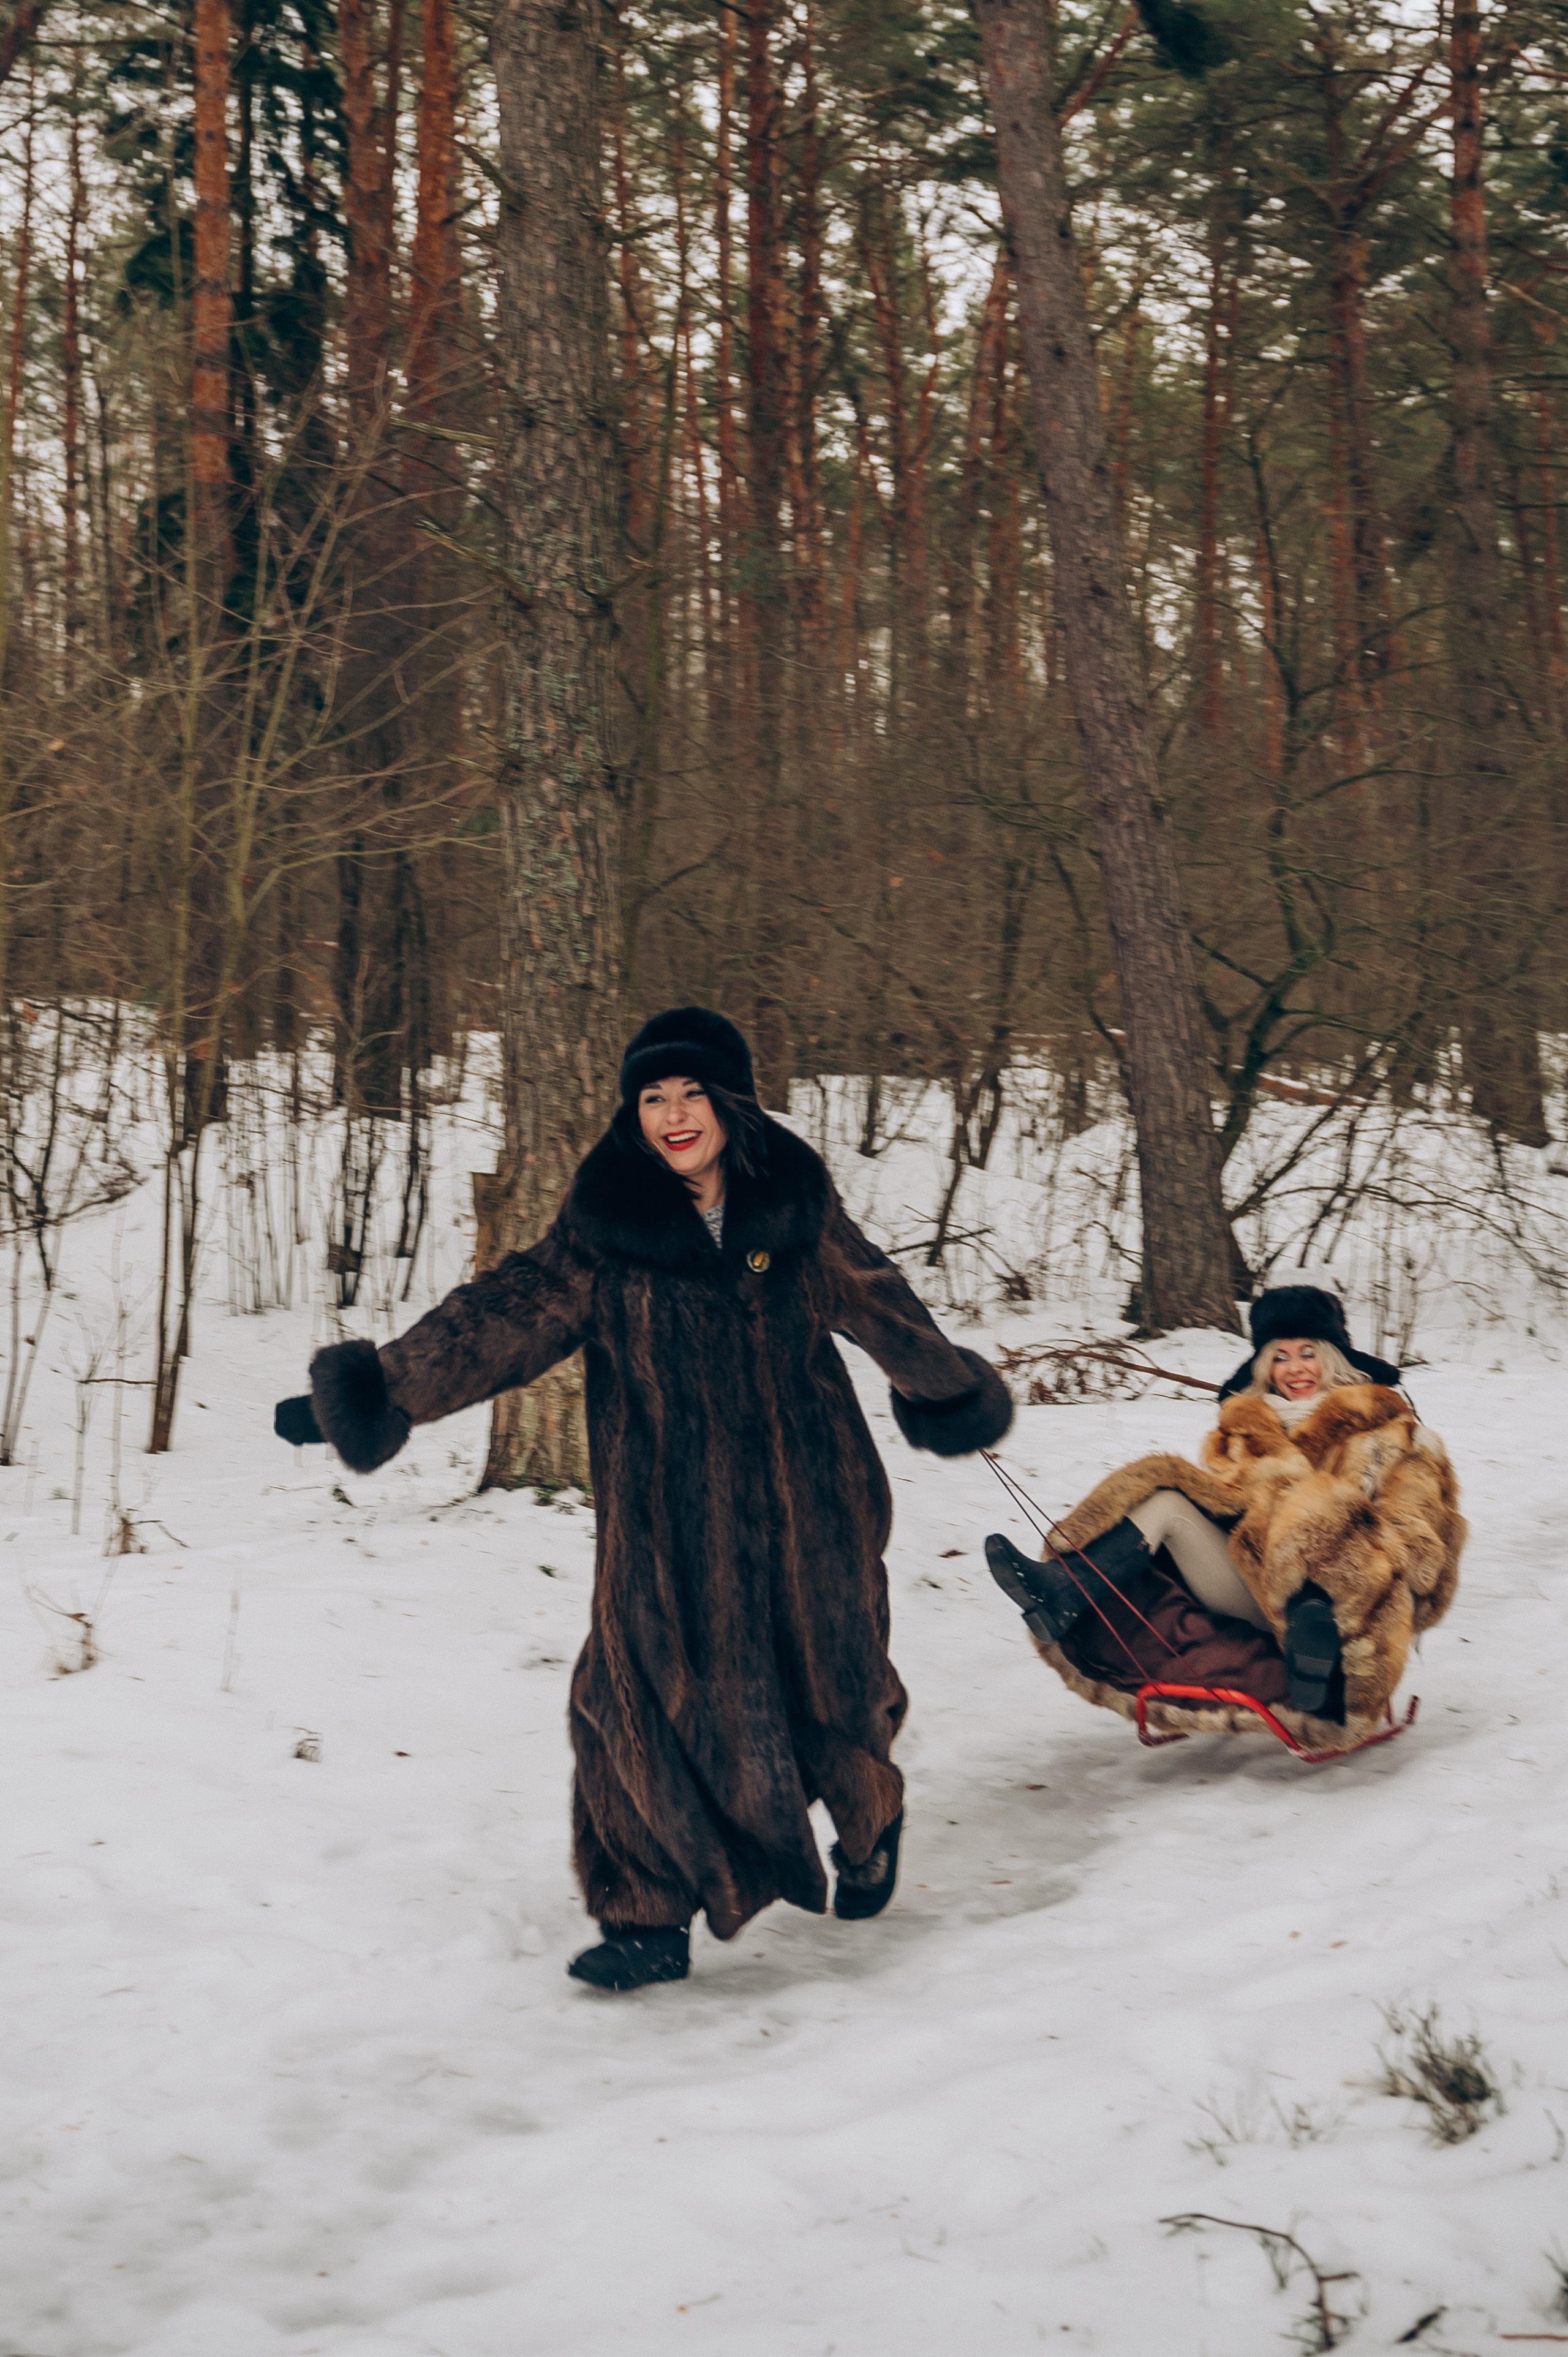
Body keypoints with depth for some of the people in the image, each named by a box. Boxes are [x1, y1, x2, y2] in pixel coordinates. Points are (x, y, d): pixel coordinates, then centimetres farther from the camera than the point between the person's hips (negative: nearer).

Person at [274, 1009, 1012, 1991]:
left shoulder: (795, 1202, 0)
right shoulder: (606, 1224, -3)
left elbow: (877, 1303, 14)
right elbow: (505, 1318, -8)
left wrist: (952, 1390, 28)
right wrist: (384, 1391, -18)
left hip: (804, 1505, 1)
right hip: (667, 1515, -1)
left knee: (831, 1682, 10)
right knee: (643, 1694, -10)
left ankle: (870, 1821, 42)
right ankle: (647, 1919, 3)